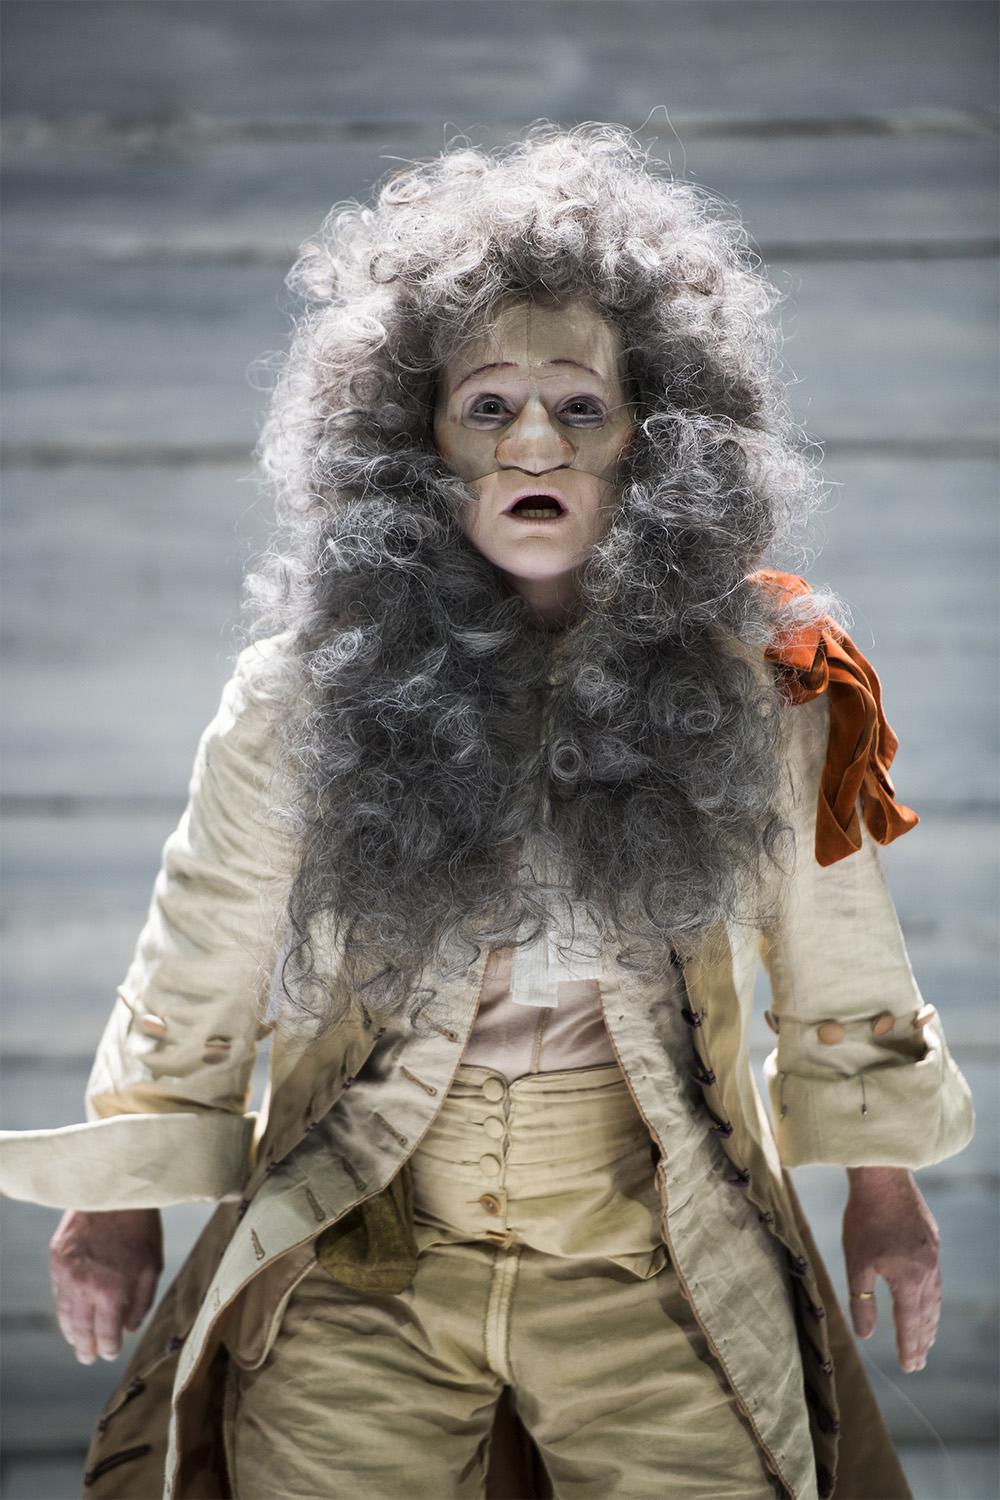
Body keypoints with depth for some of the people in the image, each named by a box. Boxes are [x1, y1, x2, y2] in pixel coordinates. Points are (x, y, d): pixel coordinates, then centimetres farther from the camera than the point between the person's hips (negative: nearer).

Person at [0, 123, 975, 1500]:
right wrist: (121, 1208, 10)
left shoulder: (750, 686, -6)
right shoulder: (306, 691, -7)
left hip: (657, 1281, 1)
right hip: (357, 1283, 0)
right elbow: (197, 970, 4)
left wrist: (883, 1190, 16)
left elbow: (833, 958, 8)